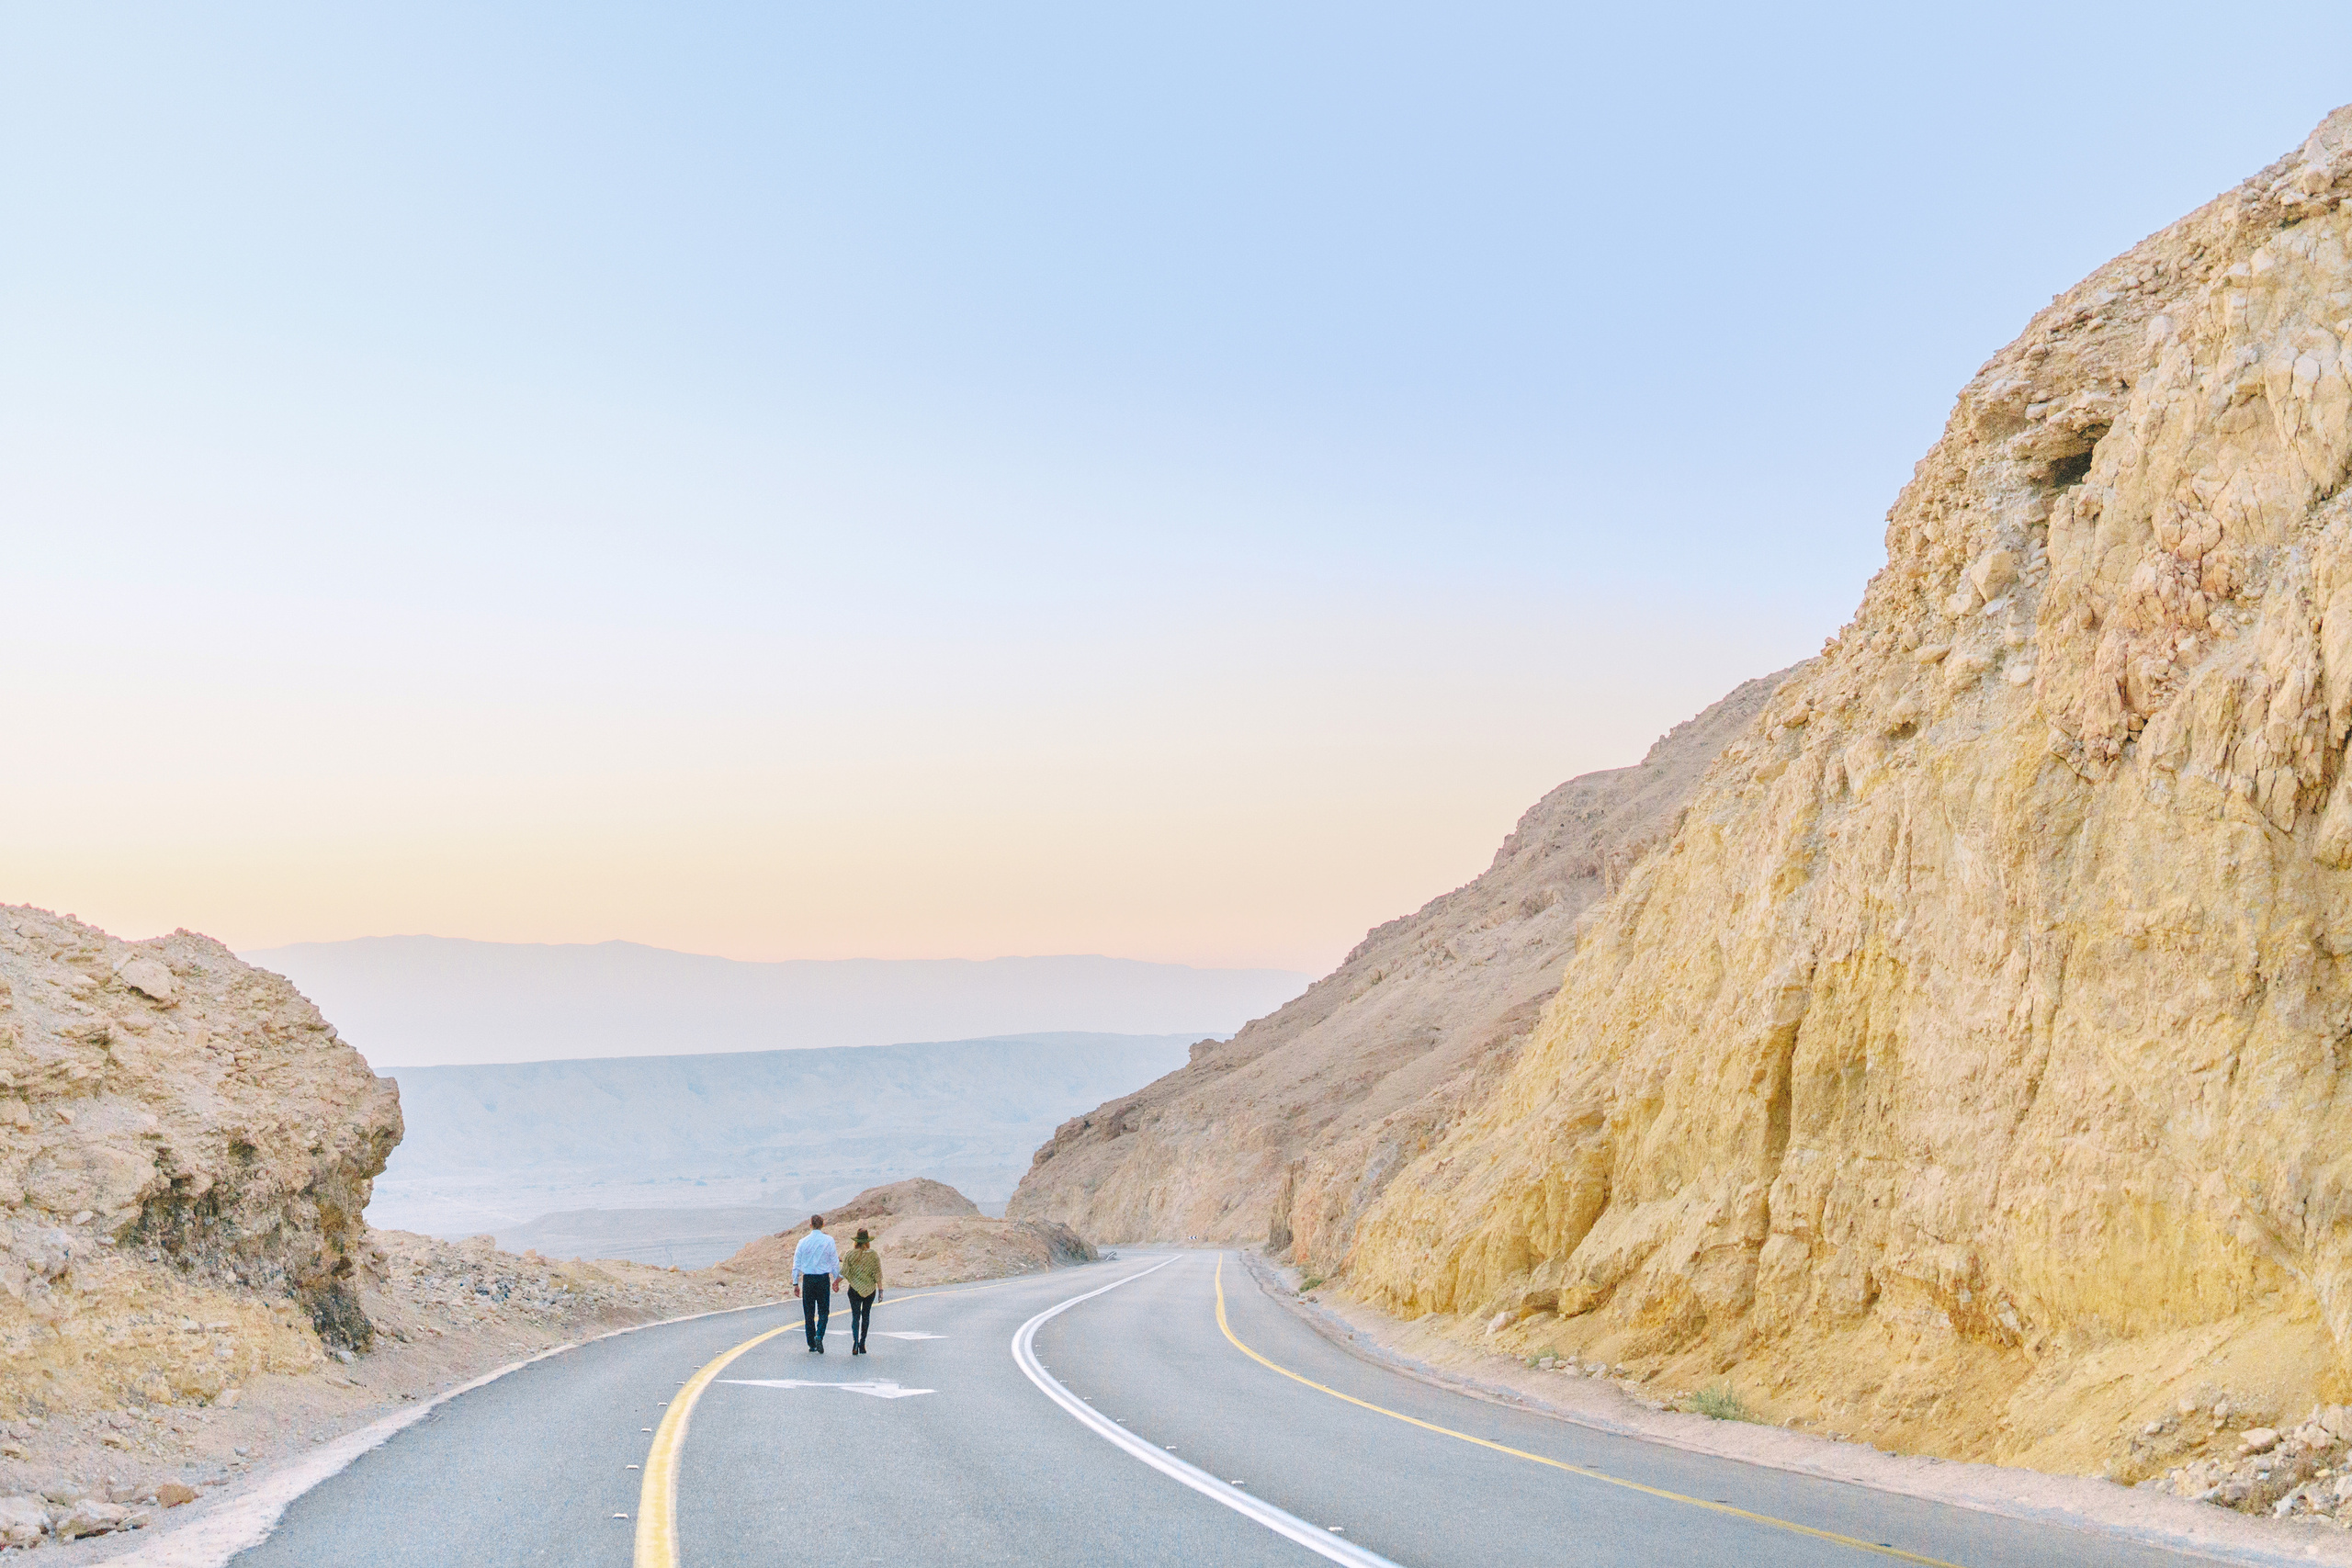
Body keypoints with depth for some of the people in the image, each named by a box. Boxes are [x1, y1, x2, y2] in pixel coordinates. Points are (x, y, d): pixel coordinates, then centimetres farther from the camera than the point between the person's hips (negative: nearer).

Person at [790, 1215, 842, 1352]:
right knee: (823, 1311, 6)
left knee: (809, 1313, 9)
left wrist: (795, 1284, 9)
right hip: (823, 1279, -1)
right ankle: (819, 1336, -17)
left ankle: (812, 1345, 11)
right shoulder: (828, 1241, -2)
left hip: (807, 1279, 1)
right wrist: (837, 1280, 11)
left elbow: (797, 1264, 4)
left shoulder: (803, 1242, 1)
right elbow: (835, 1262, 1)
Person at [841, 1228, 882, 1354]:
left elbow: (844, 1272, -5)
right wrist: (880, 1289, -1)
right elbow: (877, 1273, -6)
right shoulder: (873, 1254, -4)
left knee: (855, 1316, 1)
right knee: (866, 1315, 14)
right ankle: (862, 1343, 17)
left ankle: (855, 1340, -22)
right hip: (870, 1289, 1)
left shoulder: (850, 1254, -6)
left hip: (854, 1289, -1)